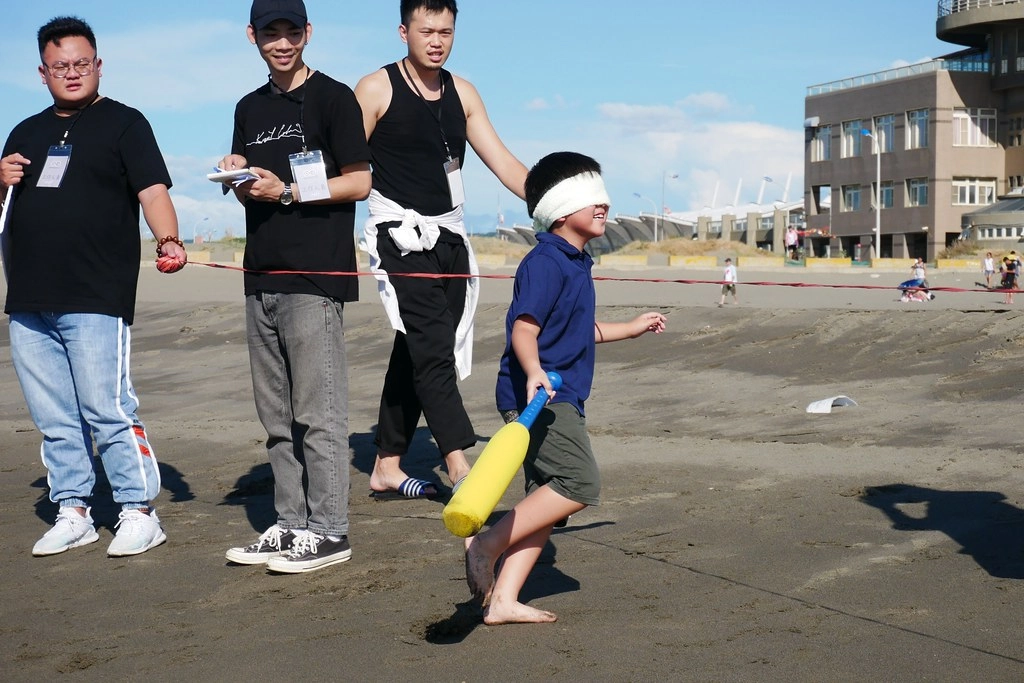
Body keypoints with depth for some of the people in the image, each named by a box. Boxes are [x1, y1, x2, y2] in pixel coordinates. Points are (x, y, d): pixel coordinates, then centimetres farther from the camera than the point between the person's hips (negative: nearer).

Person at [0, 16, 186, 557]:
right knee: (54, 420, 9)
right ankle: (73, 513, 17)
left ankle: (140, 513, -1)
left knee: (106, 409, -9)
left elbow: (152, 191, -9)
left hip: (96, 301, -6)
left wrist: (168, 241, -28)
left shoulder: (123, 123, 3)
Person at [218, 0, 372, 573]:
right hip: (262, 277, 7)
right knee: (277, 415, 9)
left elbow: (359, 182, -6)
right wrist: (238, 178, 1)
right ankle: (291, 524, 16)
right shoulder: (250, 108, 19)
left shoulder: (333, 97, -1)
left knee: (319, 412, -7)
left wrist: (286, 190, -12)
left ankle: (328, 530, -2)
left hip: (315, 275, -7)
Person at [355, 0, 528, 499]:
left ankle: (387, 469, 17)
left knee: (415, 355, 9)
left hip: (449, 239, 6)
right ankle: (460, 470, -19)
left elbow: (502, 162, 10)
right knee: (432, 349, -15)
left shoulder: (462, 93, 12)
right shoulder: (376, 90, -4)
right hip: (402, 238, -6)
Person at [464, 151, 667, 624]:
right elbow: (524, 328, -22)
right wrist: (534, 372, -39)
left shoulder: (575, 263, 19)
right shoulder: (546, 262, -12)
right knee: (580, 483, -18)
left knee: (547, 498, 7)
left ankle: (502, 600, 8)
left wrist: (631, 328, 42)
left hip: (559, 398, 10)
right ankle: (487, 544, -11)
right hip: (537, 395, -10)